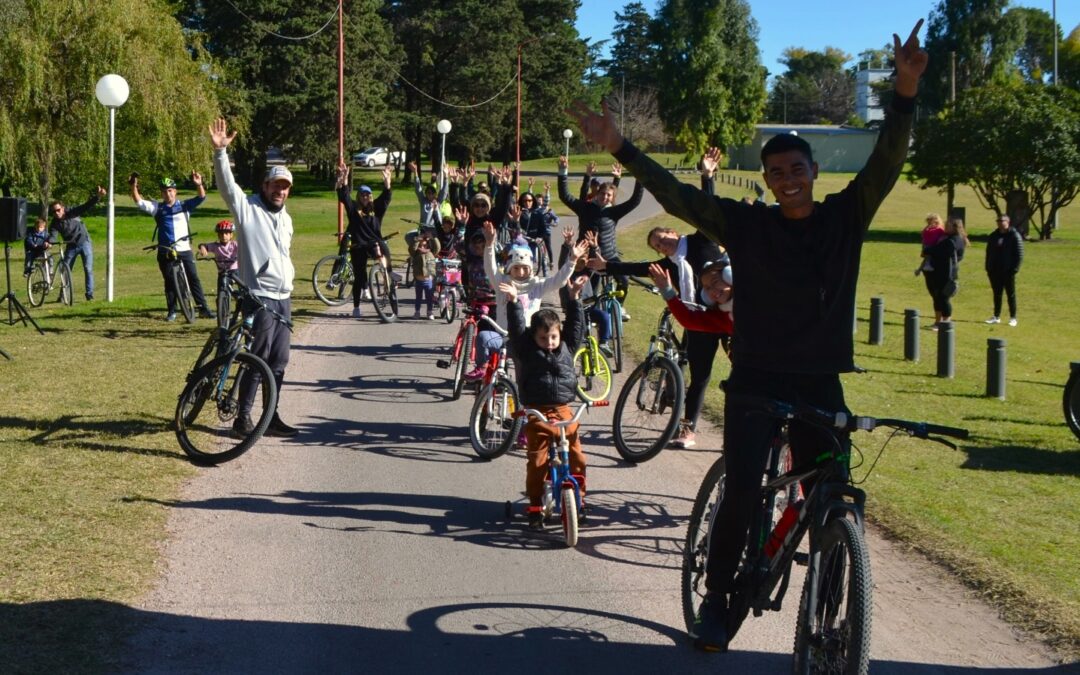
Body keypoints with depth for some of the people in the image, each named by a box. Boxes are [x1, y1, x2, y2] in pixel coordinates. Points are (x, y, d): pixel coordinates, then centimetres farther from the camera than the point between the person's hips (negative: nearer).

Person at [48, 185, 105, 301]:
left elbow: (87, 206, -20)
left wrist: (97, 196, -35)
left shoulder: (72, 212, -12)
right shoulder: (55, 224, -7)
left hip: (84, 243, -3)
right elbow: (52, 236, -20)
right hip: (71, 247, 3)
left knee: (88, 269, -8)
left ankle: (89, 293, -2)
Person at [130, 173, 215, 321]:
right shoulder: (157, 208, 9)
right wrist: (134, 187, -13)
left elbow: (201, 197, -3)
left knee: (193, 278, -3)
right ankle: (172, 311, 13)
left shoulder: (184, 206, 6)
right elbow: (139, 202, 3)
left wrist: (199, 184, -22)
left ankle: (203, 309, 0)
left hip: (184, 249, -1)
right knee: (169, 281, 6)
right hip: (165, 252, 1)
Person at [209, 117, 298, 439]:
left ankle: (272, 418, 15)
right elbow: (227, 184, -19)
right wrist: (220, 151, -32)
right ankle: (243, 417, -1)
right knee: (259, 357, -9)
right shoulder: (247, 208, -3)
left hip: (283, 297, 7)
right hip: (259, 297, -7)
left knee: (279, 361, 8)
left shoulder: (285, 218, 19)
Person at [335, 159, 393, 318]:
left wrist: (387, 181, -20)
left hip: (374, 243, 1)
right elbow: (343, 196, -11)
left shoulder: (376, 208, 7)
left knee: (384, 248, -33)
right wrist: (344, 179, -24)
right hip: (358, 246, -1)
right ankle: (356, 308, 14)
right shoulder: (353, 208, 2)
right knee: (359, 276, 3)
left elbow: (386, 196, -5)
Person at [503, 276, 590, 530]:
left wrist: (574, 298, 2)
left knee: (576, 457, 3)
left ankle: (578, 498, 20)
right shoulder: (527, 351, -1)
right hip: (536, 414, -3)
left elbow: (576, 326, 8)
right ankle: (535, 508, 8)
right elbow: (517, 329, -11)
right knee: (536, 463, 0)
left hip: (563, 412, 3)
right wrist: (513, 302, -20)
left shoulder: (567, 348, 8)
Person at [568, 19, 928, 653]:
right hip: (756, 380, -2)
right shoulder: (747, 223, -1)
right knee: (742, 494, -10)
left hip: (821, 383, 2)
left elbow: (888, 161, -10)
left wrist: (905, 91, -24)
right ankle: (716, 601, 7)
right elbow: (677, 194, -5)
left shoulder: (845, 217, 2)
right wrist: (621, 148, -14)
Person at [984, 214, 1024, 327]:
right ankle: (996, 317, 18)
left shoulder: (1014, 236, -6)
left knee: (1011, 295, 1)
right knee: (996, 294, 11)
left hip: (1008, 271, -5)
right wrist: (988, 268, 9)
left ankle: (1013, 318, 6)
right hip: (995, 271, 5)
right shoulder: (993, 236, 12)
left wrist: (1014, 269, -15)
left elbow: (1019, 254, -8)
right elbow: (989, 253, 17)